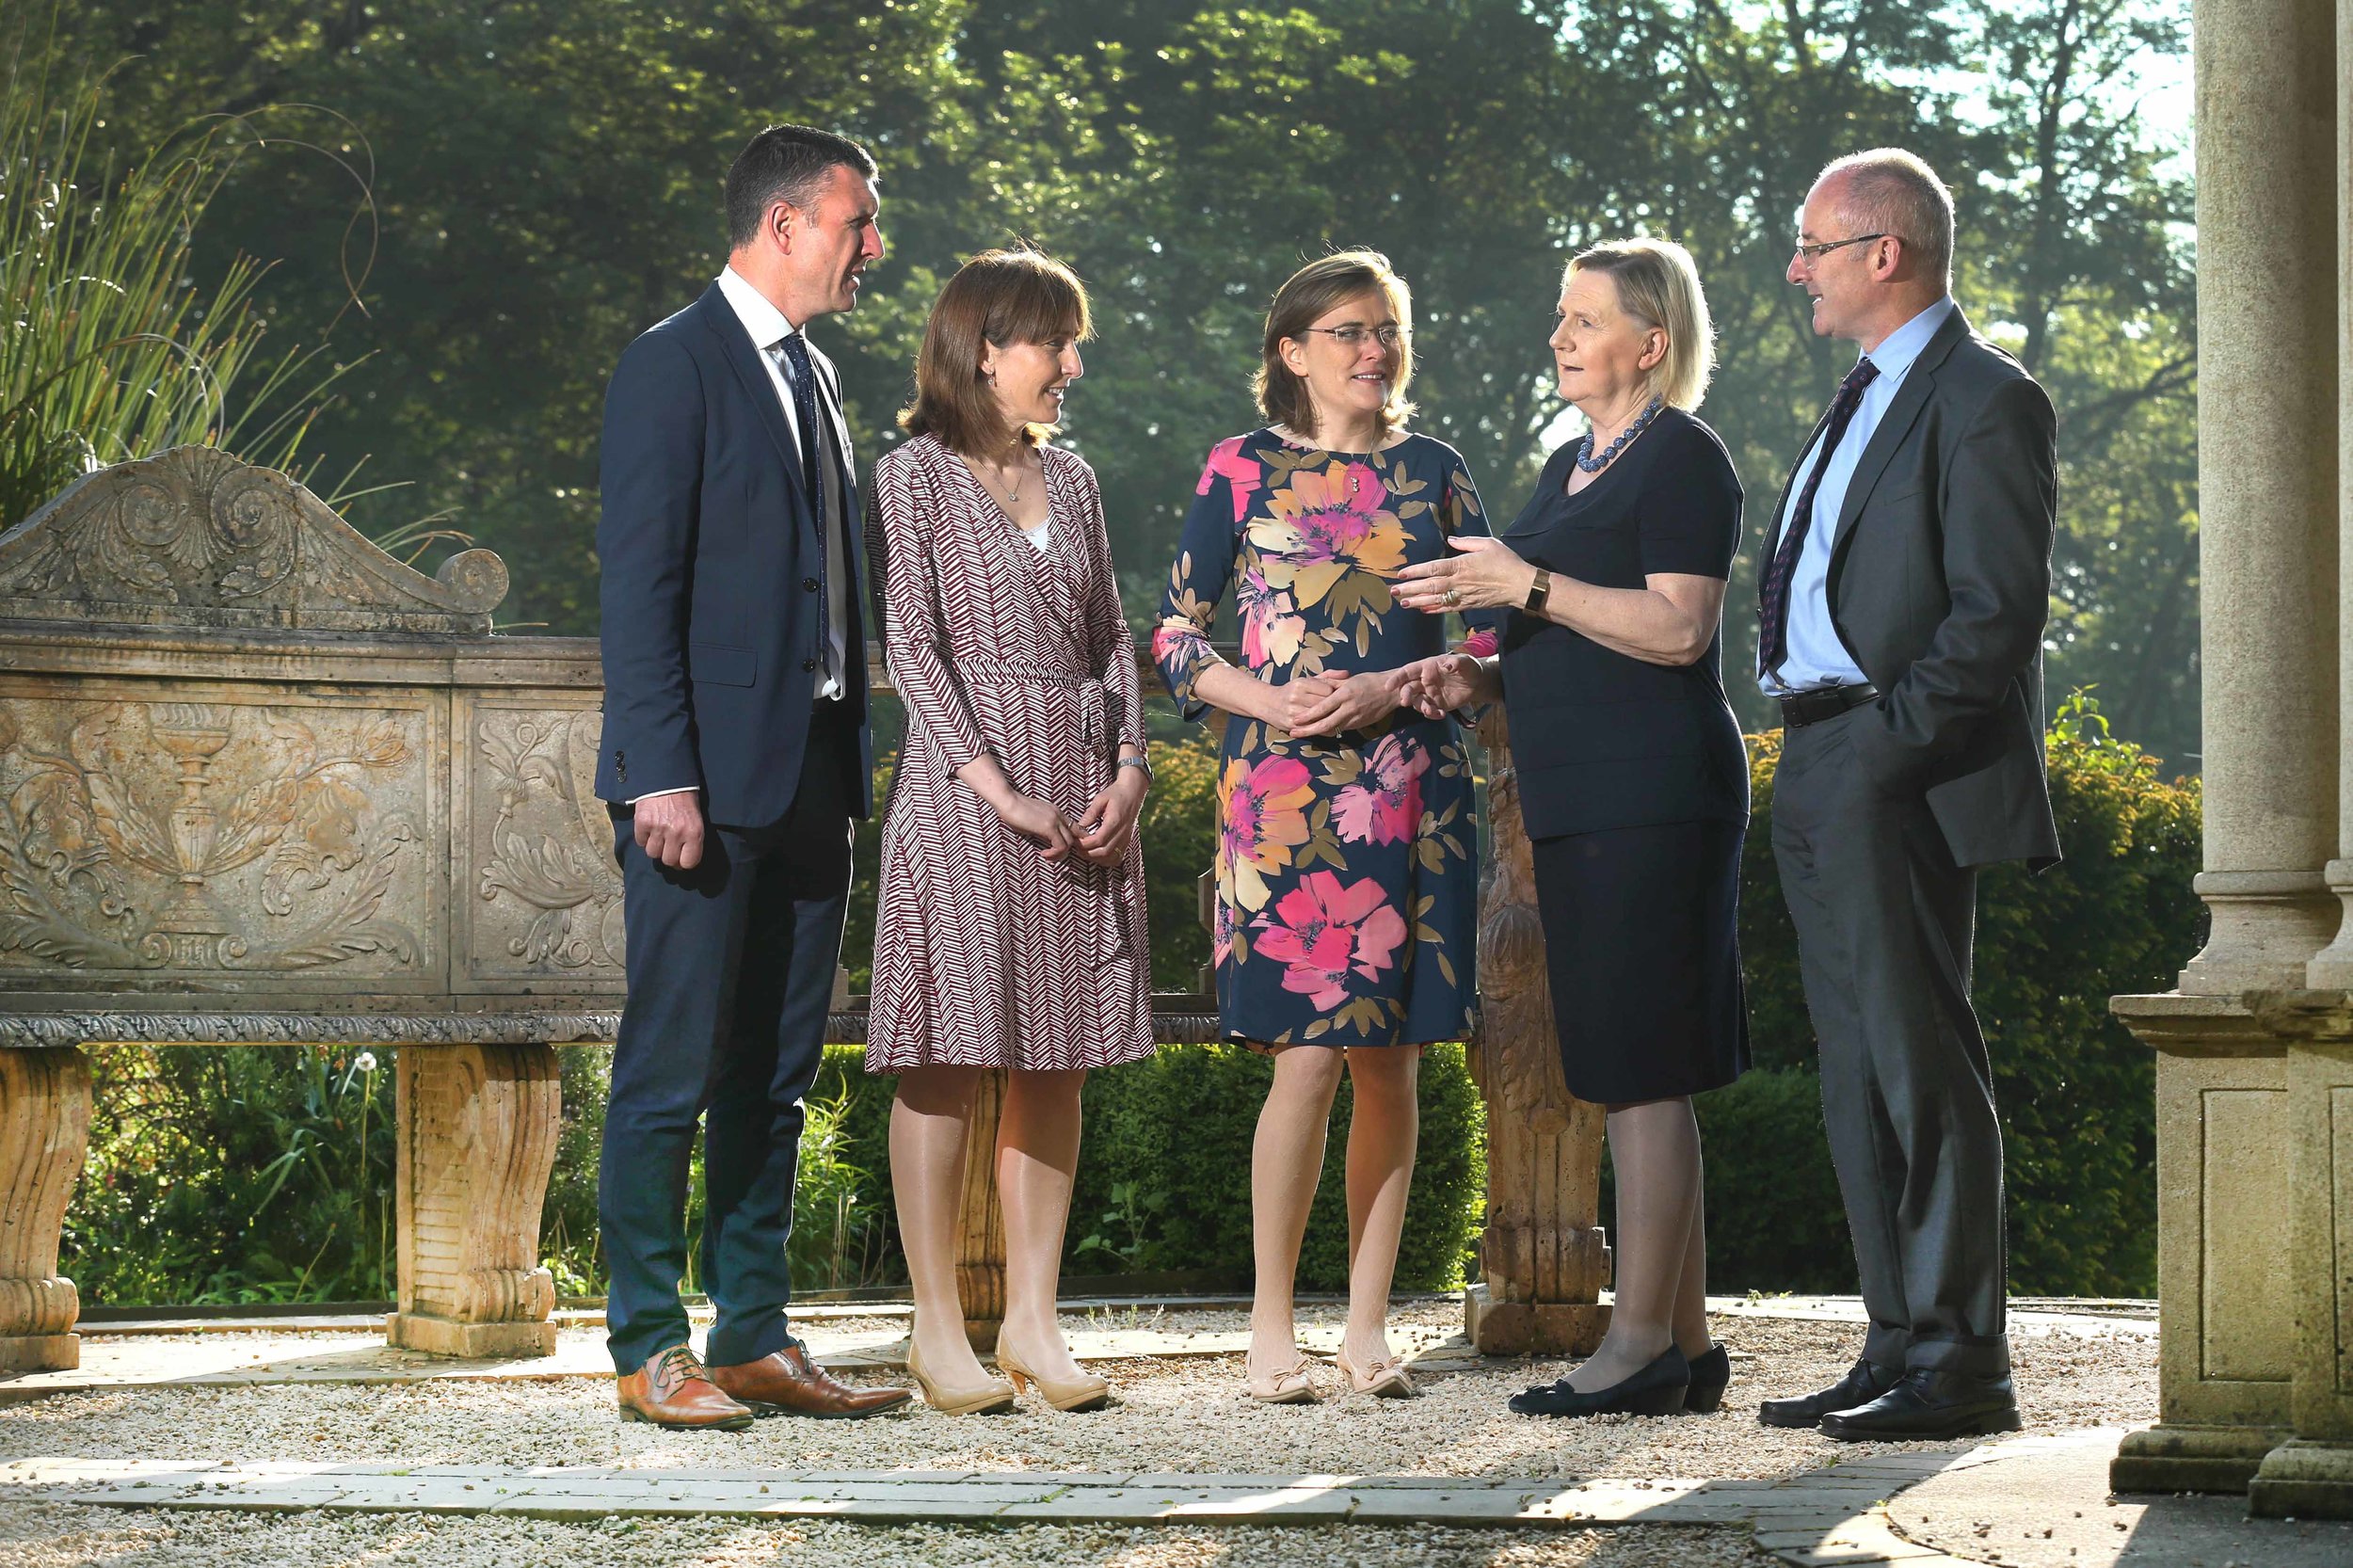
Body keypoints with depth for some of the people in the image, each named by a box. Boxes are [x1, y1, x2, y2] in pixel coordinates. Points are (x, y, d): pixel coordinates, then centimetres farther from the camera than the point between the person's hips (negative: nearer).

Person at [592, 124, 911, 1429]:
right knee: (671, 1070, -4)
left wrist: (849, 765, 15)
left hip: (808, 781, 8)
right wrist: (662, 777, -19)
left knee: (776, 1075, 10)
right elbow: (638, 581, -13)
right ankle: (649, 1350, 1)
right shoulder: (674, 366, -7)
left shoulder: (811, 375, 18)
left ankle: (755, 1339, 15)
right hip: (708, 782, -8)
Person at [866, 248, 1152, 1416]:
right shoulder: (917, 476, -2)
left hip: (1082, 788, 6)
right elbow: (911, 644, -9)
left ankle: (1032, 1319, 10)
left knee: (1057, 1063, 5)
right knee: (947, 1058, -4)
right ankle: (937, 1327, 1)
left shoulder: (1071, 481, 15)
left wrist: (1127, 773, -1)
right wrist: (999, 790, -16)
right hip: (964, 784, -6)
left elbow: (1111, 637, 15)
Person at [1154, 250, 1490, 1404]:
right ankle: (1271, 1325, 2)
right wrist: (1269, 701, -12)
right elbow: (1175, 636, 5)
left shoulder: (1432, 474, 12)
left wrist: (1394, 687, -7)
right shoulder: (1243, 471, 5)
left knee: (1386, 1059, 2)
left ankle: (1367, 1322, 10)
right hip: (1281, 787, -3)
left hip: (1410, 785, 3)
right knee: (1307, 1057, -9)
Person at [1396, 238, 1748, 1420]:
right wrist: (1485, 675, 11)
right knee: (1634, 1077, 9)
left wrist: (1528, 586, -17)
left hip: (1654, 799, -10)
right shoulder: (1569, 467, 21)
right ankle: (1685, 1344, 12)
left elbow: (1676, 627, -19)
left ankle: (1640, 1343, -8)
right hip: (1582, 802, 10)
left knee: (1641, 1075, -9)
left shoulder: (1681, 458, -8)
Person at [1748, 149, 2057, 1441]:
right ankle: (1898, 1347, 15)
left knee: (1920, 1065, -8)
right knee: (1859, 1078, 10)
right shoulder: (1863, 400, 20)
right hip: (1822, 783, 10)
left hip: (1903, 784, -10)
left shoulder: (1984, 402, -9)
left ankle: (1959, 1363, -6)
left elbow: (1997, 613, -16)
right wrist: (1811, 751, 12)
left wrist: (1884, 748, -19)